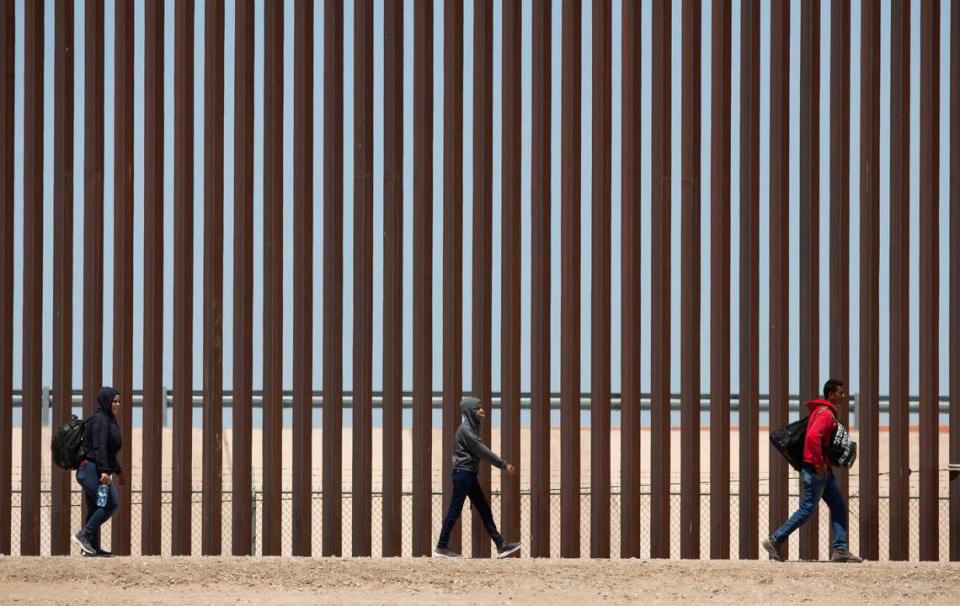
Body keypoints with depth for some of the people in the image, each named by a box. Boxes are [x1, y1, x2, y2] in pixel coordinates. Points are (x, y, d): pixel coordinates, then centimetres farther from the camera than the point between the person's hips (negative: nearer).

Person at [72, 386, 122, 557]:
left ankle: (91, 547, 9)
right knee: (110, 504, -16)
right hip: (92, 468, -11)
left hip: (89, 471, 11)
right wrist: (104, 470, -29)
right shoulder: (100, 420, -10)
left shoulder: (109, 420, 22)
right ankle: (83, 535, -15)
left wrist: (117, 470, 34)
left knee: (95, 509, 8)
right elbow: (99, 447, -21)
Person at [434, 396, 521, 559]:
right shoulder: (465, 429, -15)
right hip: (463, 474, -10)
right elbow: (482, 451, -17)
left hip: (470, 474, 10)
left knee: (485, 511, 6)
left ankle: (501, 546, 5)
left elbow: (480, 452, 14)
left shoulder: (473, 427, 14)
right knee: (454, 511, -4)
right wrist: (504, 465, -13)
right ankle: (441, 548, 3)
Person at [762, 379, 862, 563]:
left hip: (824, 470, 10)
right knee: (807, 509, -7)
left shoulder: (825, 412, 17)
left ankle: (840, 550, 5)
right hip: (816, 470, -10)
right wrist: (819, 463, -24)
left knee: (839, 508, 7)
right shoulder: (825, 413, -14)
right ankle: (774, 541, -2)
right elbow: (812, 437, -28)